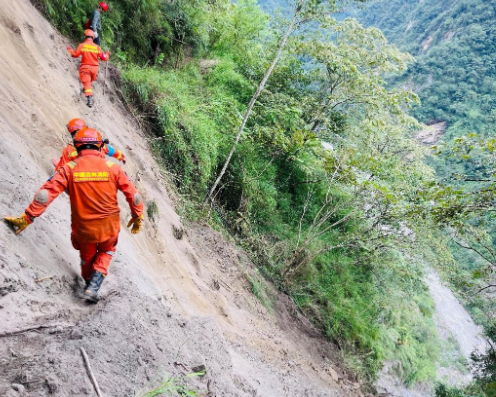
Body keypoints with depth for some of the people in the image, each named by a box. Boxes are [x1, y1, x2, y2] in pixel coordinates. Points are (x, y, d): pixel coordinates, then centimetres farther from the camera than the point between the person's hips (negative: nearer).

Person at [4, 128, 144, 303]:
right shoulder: (112, 167, -8)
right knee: (107, 251, 28)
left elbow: (45, 194, -15)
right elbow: (133, 195, -6)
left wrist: (26, 218, -10)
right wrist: (138, 218, 9)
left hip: (83, 228, 0)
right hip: (109, 227, 0)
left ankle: (89, 284, 48)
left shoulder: (70, 168, -9)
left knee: (87, 256, 29)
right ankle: (94, 287, 10)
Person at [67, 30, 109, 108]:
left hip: (85, 67, -3)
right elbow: (104, 58, 2)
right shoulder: (97, 47, -1)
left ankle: (89, 98, -20)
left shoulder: (82, 45, -7)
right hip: (94, 68, 3)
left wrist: (70, 50, 19)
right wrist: (107, 54, 25)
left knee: (87, 83, -5)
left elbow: (75, 54, -2)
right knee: (90, 81, 26)